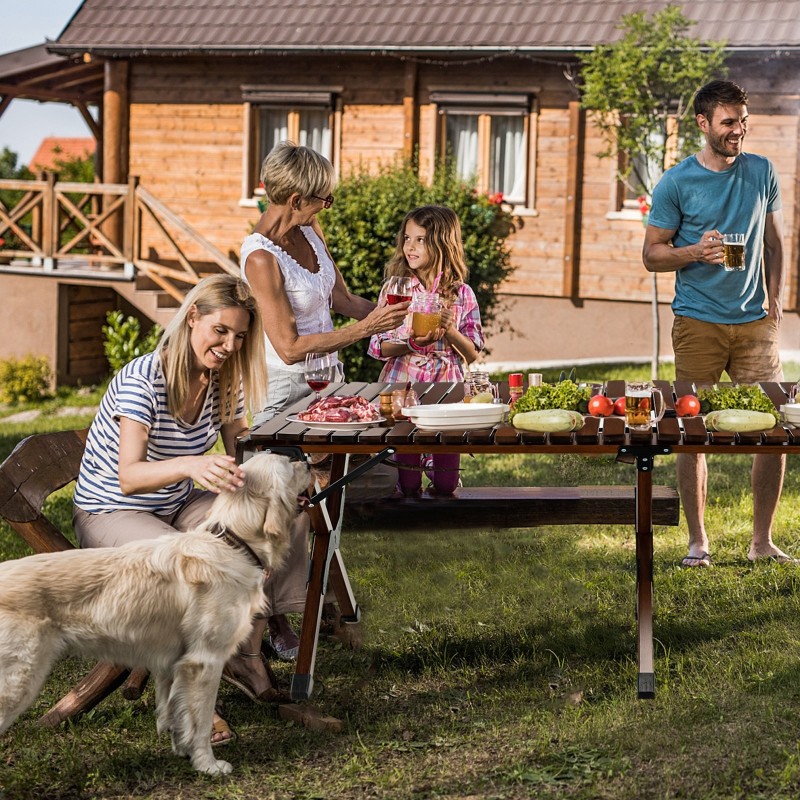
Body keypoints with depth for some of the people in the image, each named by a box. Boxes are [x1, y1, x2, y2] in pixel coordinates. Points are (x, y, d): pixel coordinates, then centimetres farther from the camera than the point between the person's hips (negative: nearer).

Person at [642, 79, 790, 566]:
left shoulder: (762, 173, 8)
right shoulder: (677, 183, -2)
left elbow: (774, 242, 17)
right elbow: (652, 255, 2)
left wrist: (775, 298, 5)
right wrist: (696, 253, -17)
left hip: (755, 322, 3)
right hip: (698, 323, -3)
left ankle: (763, 541, 11)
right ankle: (698, 542, 14)